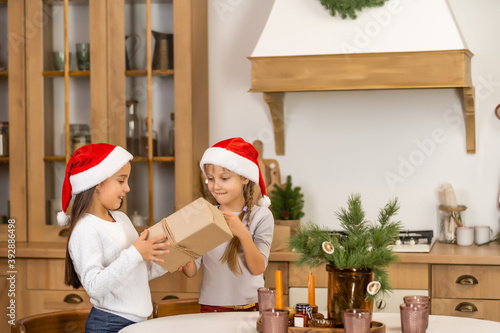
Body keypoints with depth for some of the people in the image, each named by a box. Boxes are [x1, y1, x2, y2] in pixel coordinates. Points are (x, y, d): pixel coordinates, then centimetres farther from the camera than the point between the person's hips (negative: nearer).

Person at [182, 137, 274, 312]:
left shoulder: (261, 215, 1)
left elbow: (258, 269, -7)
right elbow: (191, 271, 2)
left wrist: (243, 234, -19)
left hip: (249, 307, -1)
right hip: (210, 307, 1)